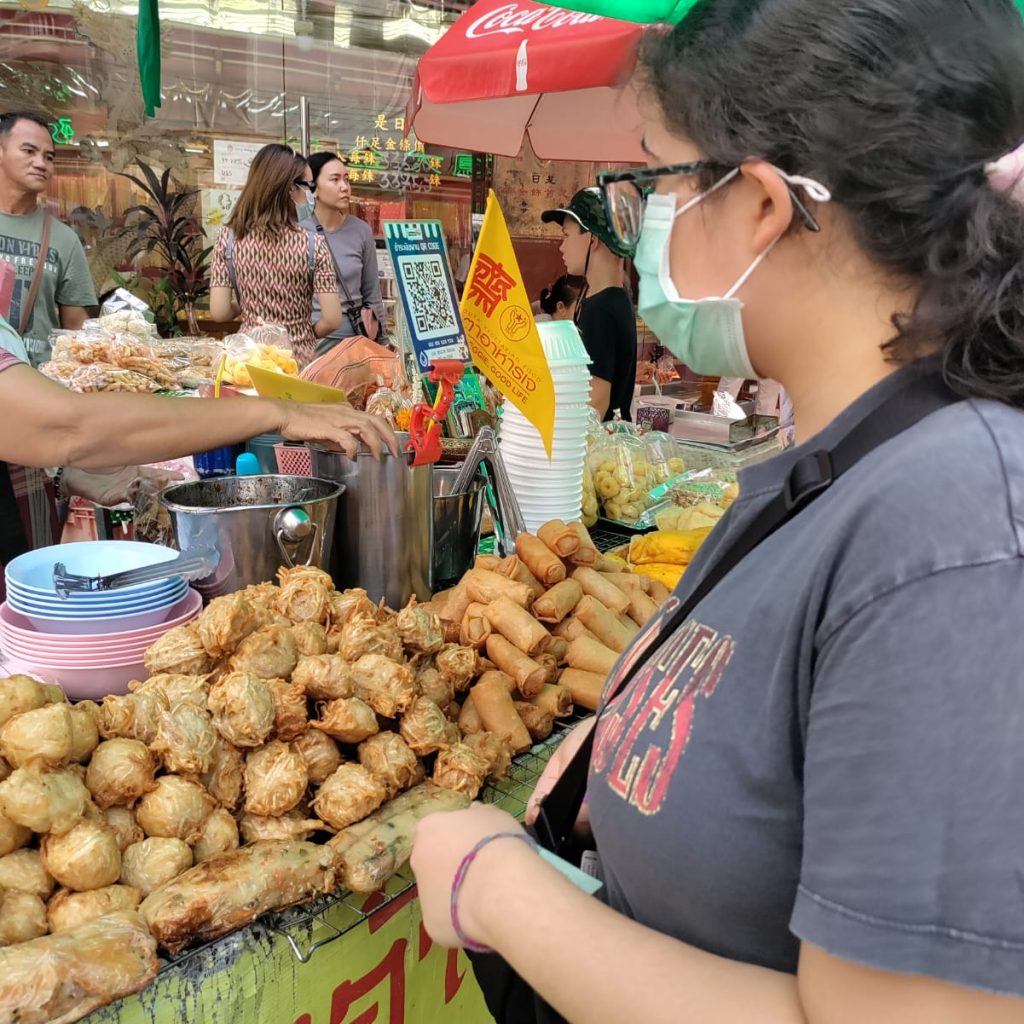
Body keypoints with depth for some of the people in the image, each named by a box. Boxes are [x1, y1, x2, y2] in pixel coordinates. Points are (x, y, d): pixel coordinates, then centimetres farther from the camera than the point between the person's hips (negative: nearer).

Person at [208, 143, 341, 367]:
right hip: (300, 359, -2)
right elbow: (332, 319, -13)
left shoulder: (229, 237, -5)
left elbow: (219, 312, -7)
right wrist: (307, 334, 7)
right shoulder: (312, 243, -11)